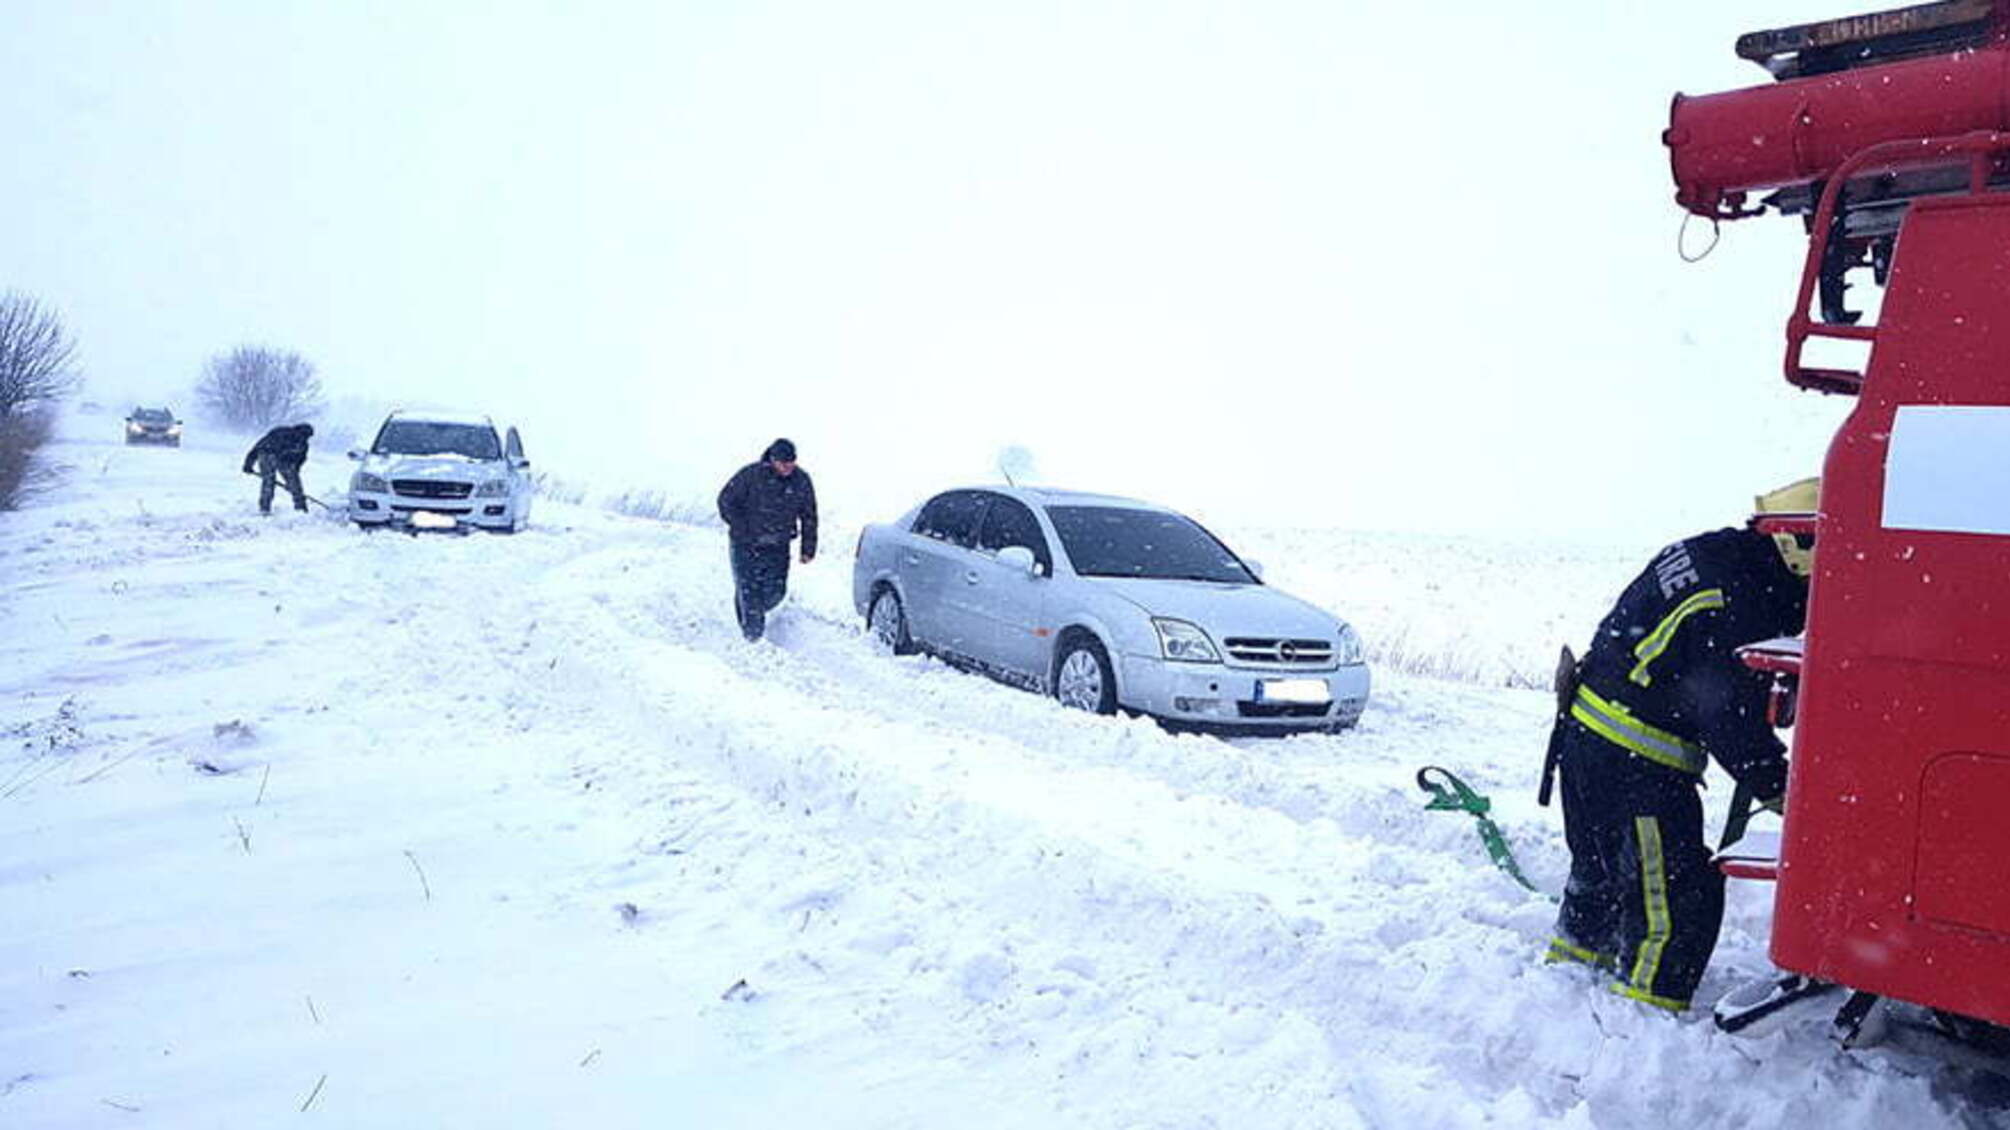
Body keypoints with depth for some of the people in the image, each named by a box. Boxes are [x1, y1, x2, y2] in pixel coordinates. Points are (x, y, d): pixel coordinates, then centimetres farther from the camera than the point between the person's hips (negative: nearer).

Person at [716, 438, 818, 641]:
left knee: (775, 592, 1)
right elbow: (726, 501, -5)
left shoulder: (802, 481, -3)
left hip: (778, 548, 3)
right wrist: (742, 530, -11)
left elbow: (809, 516, 8)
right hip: (747, 546, -3)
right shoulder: (750, 475, -14)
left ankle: (752, 614, 32)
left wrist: (808, 549, 6)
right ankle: (753, 638, 5)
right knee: (748, 592, -5)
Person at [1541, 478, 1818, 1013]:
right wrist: (1779, 790, -9)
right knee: (1681, 900, -2)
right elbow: (1729, 716, -20)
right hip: (1633, 762, -11)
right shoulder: (1730, 600, -23)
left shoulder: (1717, 553, 8)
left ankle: (1570, 970, 45)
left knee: (1605, 873, 27)